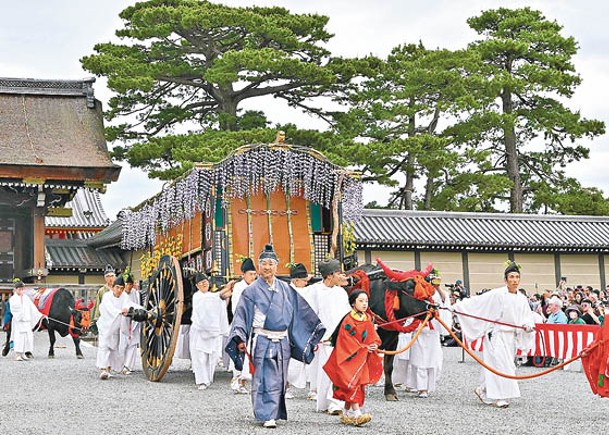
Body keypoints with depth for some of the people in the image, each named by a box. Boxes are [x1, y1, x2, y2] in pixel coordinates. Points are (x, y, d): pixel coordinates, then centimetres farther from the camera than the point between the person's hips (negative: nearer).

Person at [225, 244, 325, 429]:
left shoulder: (286, 289, 11)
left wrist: (315, 331, 16)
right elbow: (241, 315, -3)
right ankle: (267, 415, -6)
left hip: (282, 341, 4)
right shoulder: (251, 291, 1)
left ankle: (275, 412, 22)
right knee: (265, 379, -8)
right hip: (262, 341, -4)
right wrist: (240, 339, -13)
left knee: (279, 380, 9)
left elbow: (301, 311, 16)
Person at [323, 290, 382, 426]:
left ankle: (347, 414, 19)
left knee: (353, 386, 10)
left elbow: (372, 335, 13)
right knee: (352, 384, -13)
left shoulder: (367, 319, 8)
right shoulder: (348, 320, -16)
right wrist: (364, 348, -16)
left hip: (361, 358, 7)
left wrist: (374, 344, -8)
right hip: (348, 358, -7)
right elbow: (348, 340, -16)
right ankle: (356, 414, -15)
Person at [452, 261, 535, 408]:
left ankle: (483, 390, 25)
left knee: (507, 365, 10)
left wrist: (528, 325, -14)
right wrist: (456, 306, -19)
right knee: (499, 364, -9)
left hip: (511, 336, 6)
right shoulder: (496, 294, -12)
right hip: (496, 334, -6)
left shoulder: (522, 299, 6)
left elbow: (528, 317, 9)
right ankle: (498, 397, 0)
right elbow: (475, 301, -12)